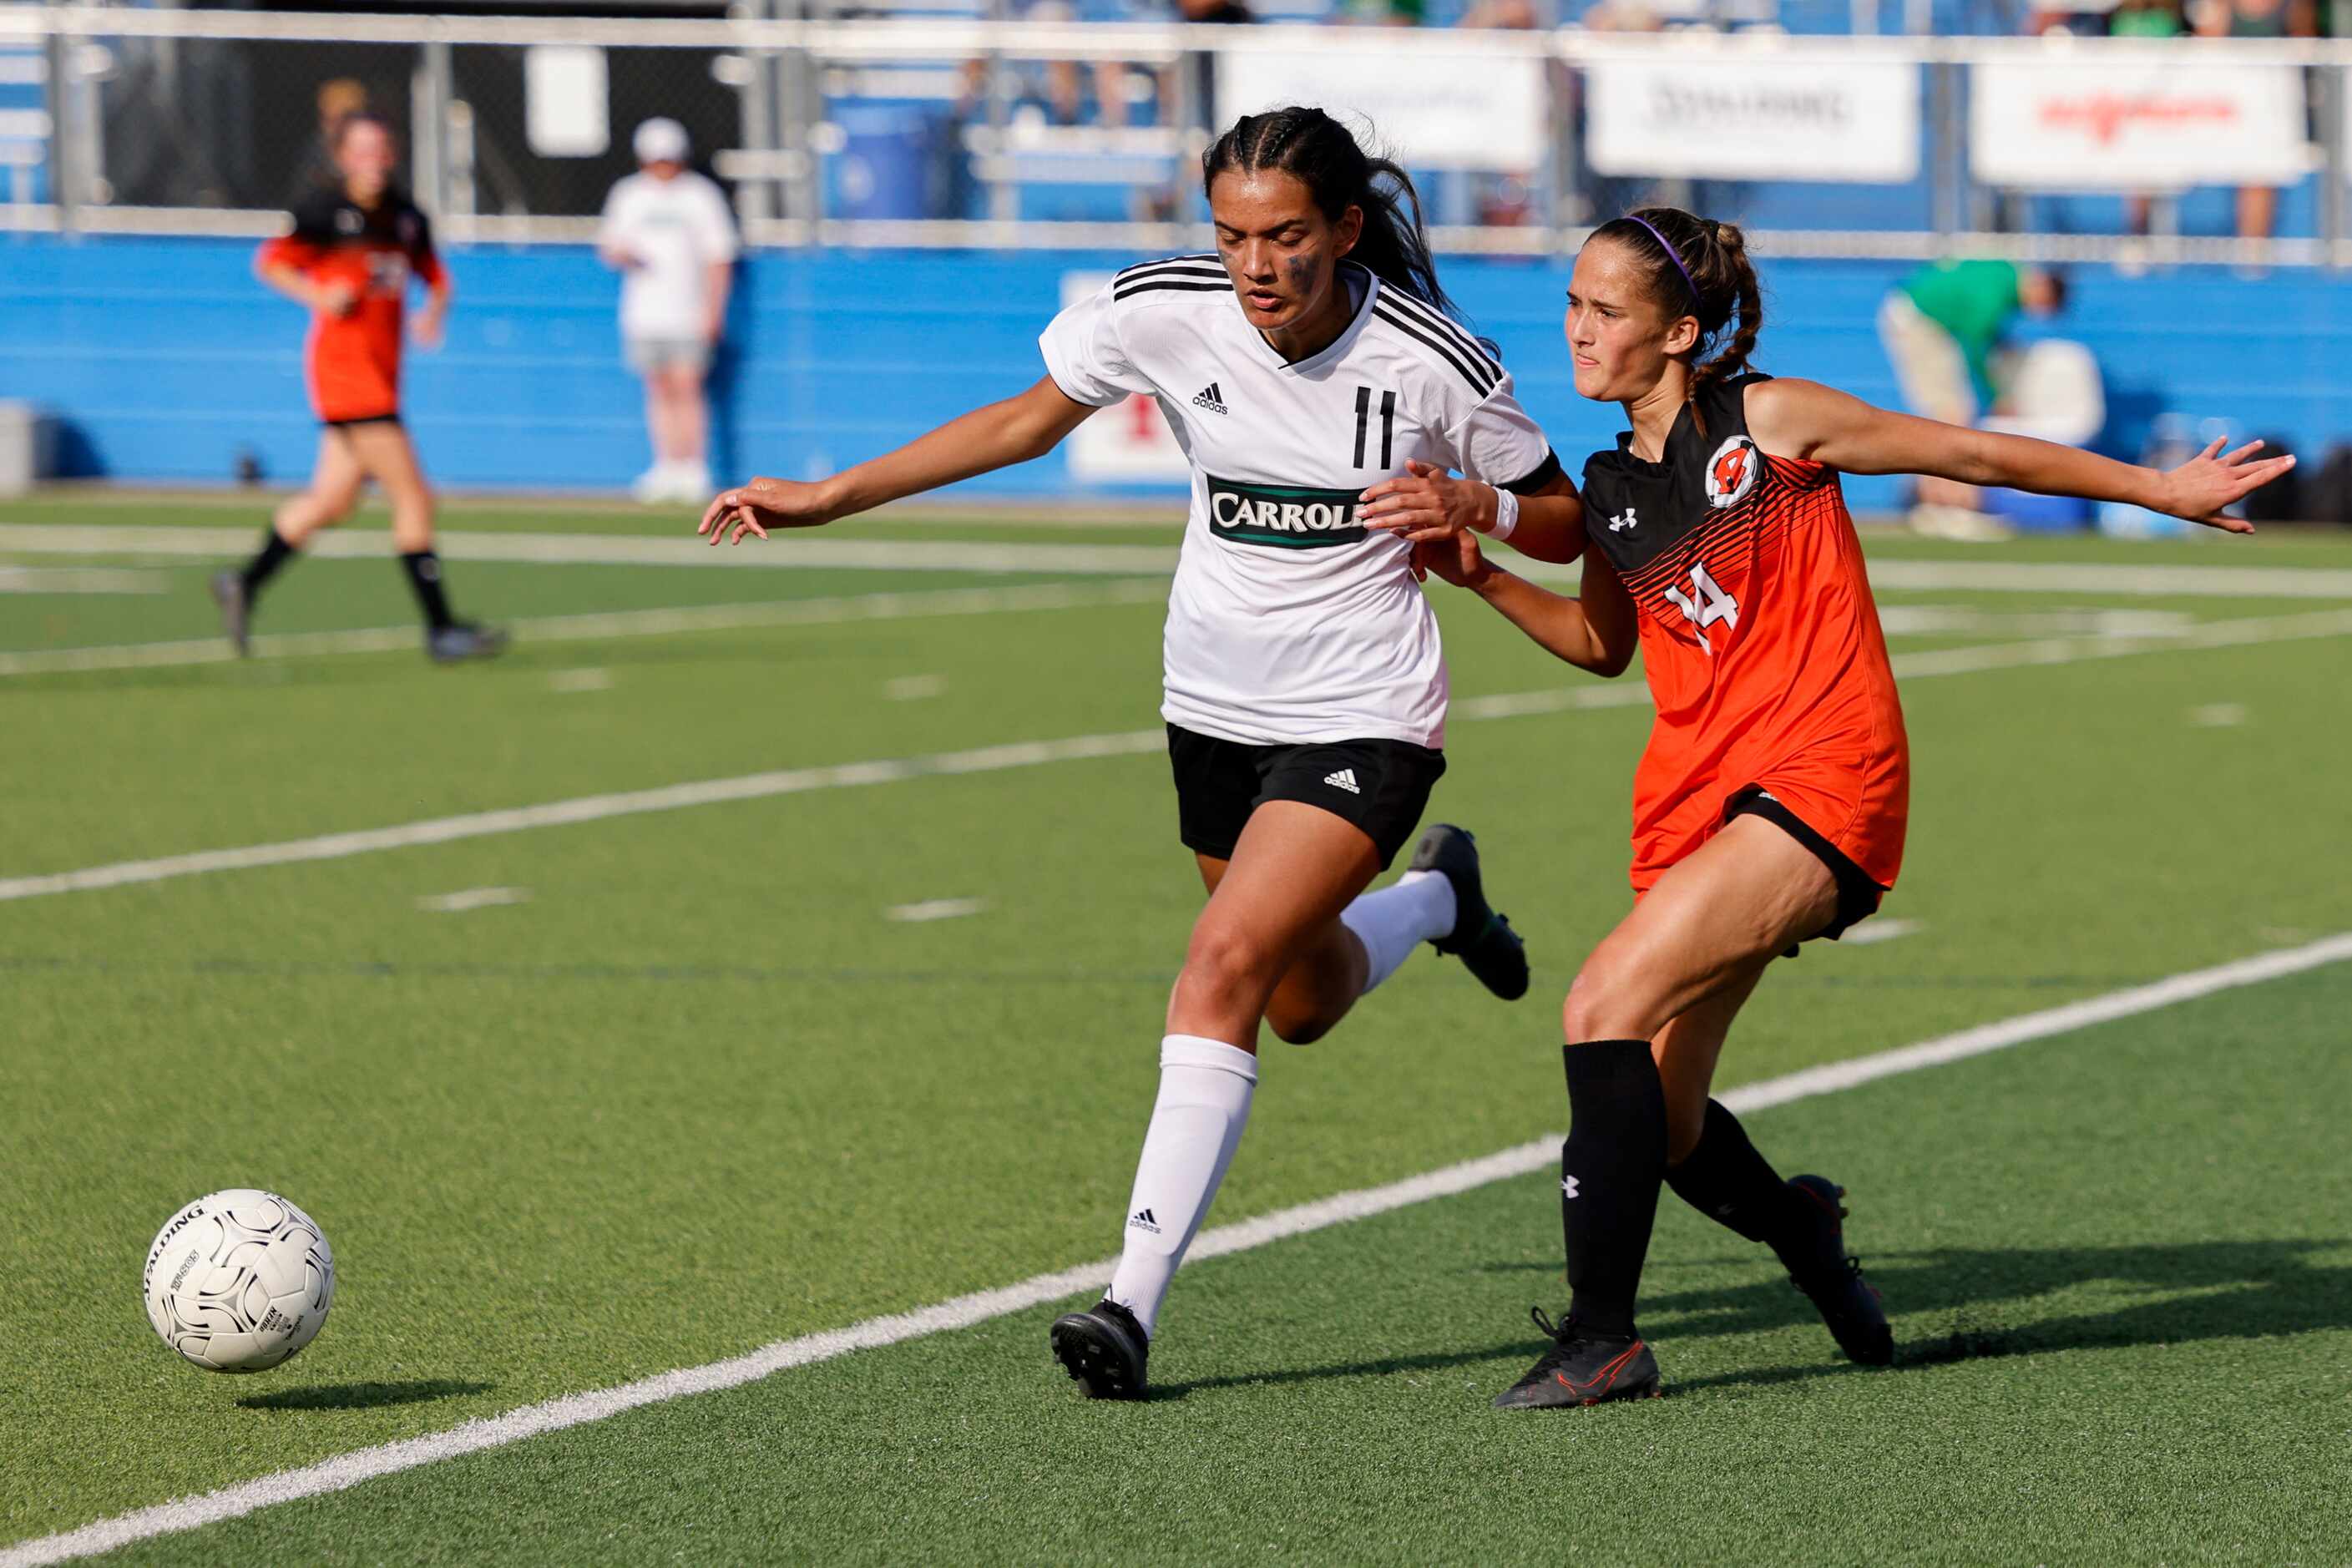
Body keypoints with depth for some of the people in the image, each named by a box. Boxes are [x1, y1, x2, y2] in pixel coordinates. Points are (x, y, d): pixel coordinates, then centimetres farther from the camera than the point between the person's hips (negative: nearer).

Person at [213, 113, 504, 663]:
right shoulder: (325, 212, -8)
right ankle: (440, 628, -6)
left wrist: (435, 309, -2)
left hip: (382, 369, 8)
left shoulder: (406, 217, 9)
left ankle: (245, 584, 27)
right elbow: (270, 262, -2)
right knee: (413, 496, -10)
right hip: (344, 365, -8)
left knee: (333, 499, 13)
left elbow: (434, 276, 19)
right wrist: (320, 297, -17)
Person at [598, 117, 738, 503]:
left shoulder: (701, 194, 0)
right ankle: (667, 469, 8)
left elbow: (719, 257, -1)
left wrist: (713, 310, -8)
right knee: (659, 390, 4)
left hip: (688, 310, -4)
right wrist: (619, 253, -10)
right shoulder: (627, 194, 10)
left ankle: (694, 470, -5)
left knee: (686, 388, -8)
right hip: (643, 311, 4)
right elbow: (610, 246, 15)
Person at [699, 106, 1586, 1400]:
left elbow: (1563, 524, -3)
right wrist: (830, 497, 3)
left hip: (1361, 721, -5)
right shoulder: (1162, 311, -11)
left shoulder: (1433, 362, -18)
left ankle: (1136, 1298, -21)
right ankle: (1434, 893, 54)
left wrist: (1473, 505, -25)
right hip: (1214, 707, 5)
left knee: (1225, 966, -22)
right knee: (1305, 1004, 19)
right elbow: (1027, 420, 6)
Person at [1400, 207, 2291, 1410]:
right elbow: (1604, 643, 27)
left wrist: (2158, 489, 9)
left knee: (1605, 1008, -23)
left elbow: (1974, 453, 2)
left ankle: (1600, 1335, -19)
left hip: (1819, 789, -7)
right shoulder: (1611, 487, 10)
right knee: (1664, 1124, 5)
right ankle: (1803, 1233, 39)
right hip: (1694, 802, 7)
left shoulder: (1771, 425, -7)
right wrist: (1480, 577, 11)